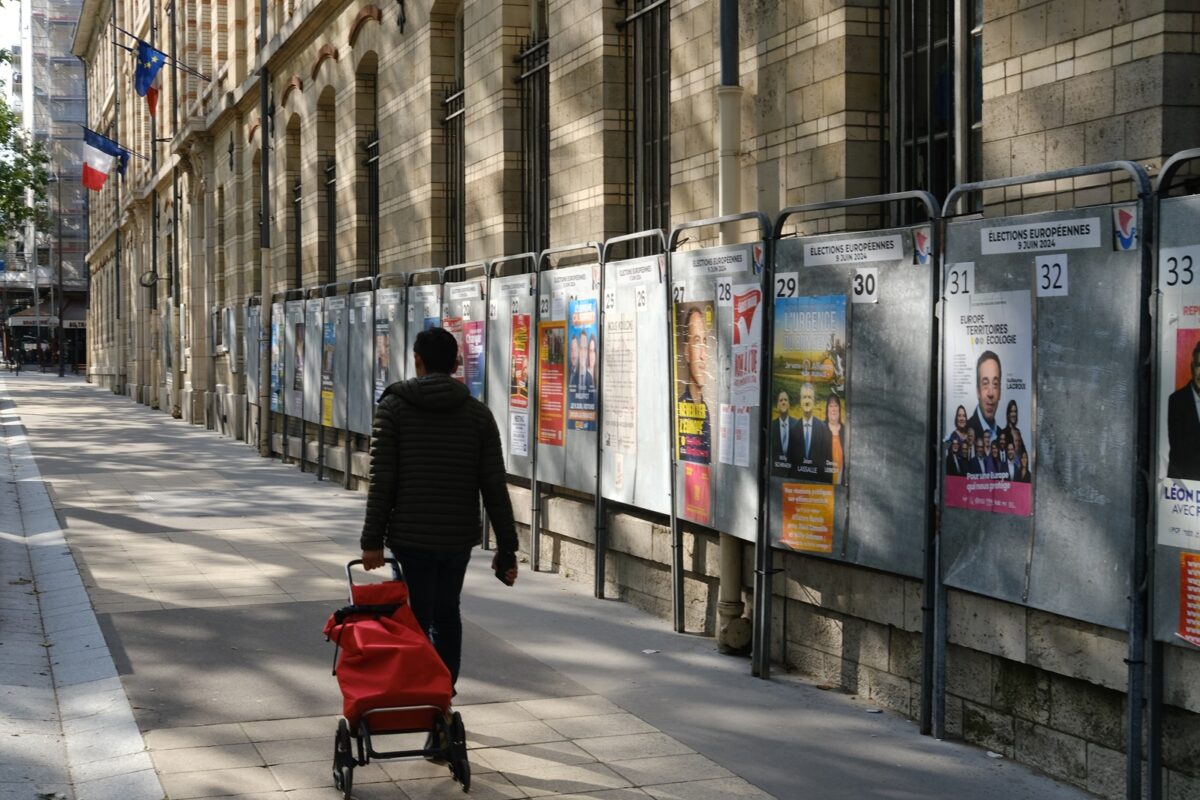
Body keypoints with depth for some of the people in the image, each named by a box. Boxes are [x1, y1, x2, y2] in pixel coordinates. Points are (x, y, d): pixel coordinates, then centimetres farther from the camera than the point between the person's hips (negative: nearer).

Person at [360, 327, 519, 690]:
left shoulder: (394, 406, -3)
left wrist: (372, 540, -4)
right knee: (447, 617, 18)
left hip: (411, 536, -3)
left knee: (417, 620, 3)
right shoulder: (478, 413, 3)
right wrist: (507, 548, 2)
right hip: (459, 536, 3)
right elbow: (495, 486, -1)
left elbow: (381, 480, -8)